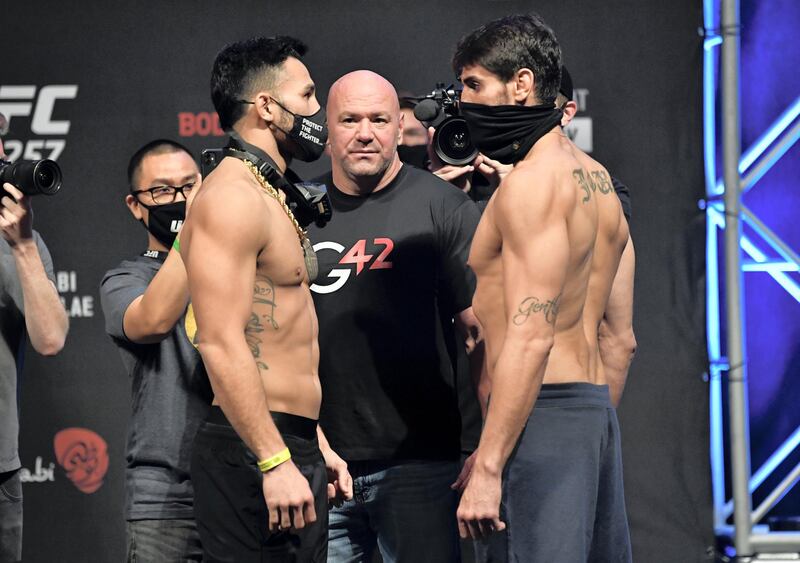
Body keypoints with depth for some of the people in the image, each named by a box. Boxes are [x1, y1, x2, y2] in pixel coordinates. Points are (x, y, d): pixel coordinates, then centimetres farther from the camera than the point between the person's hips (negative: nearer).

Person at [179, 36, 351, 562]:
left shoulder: (275, 197, 21)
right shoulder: (232, 197, -12)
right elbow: (222, 345, -20)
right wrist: (276, 462, -24)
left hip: (292, 445, 10)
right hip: (255, 456, -10)